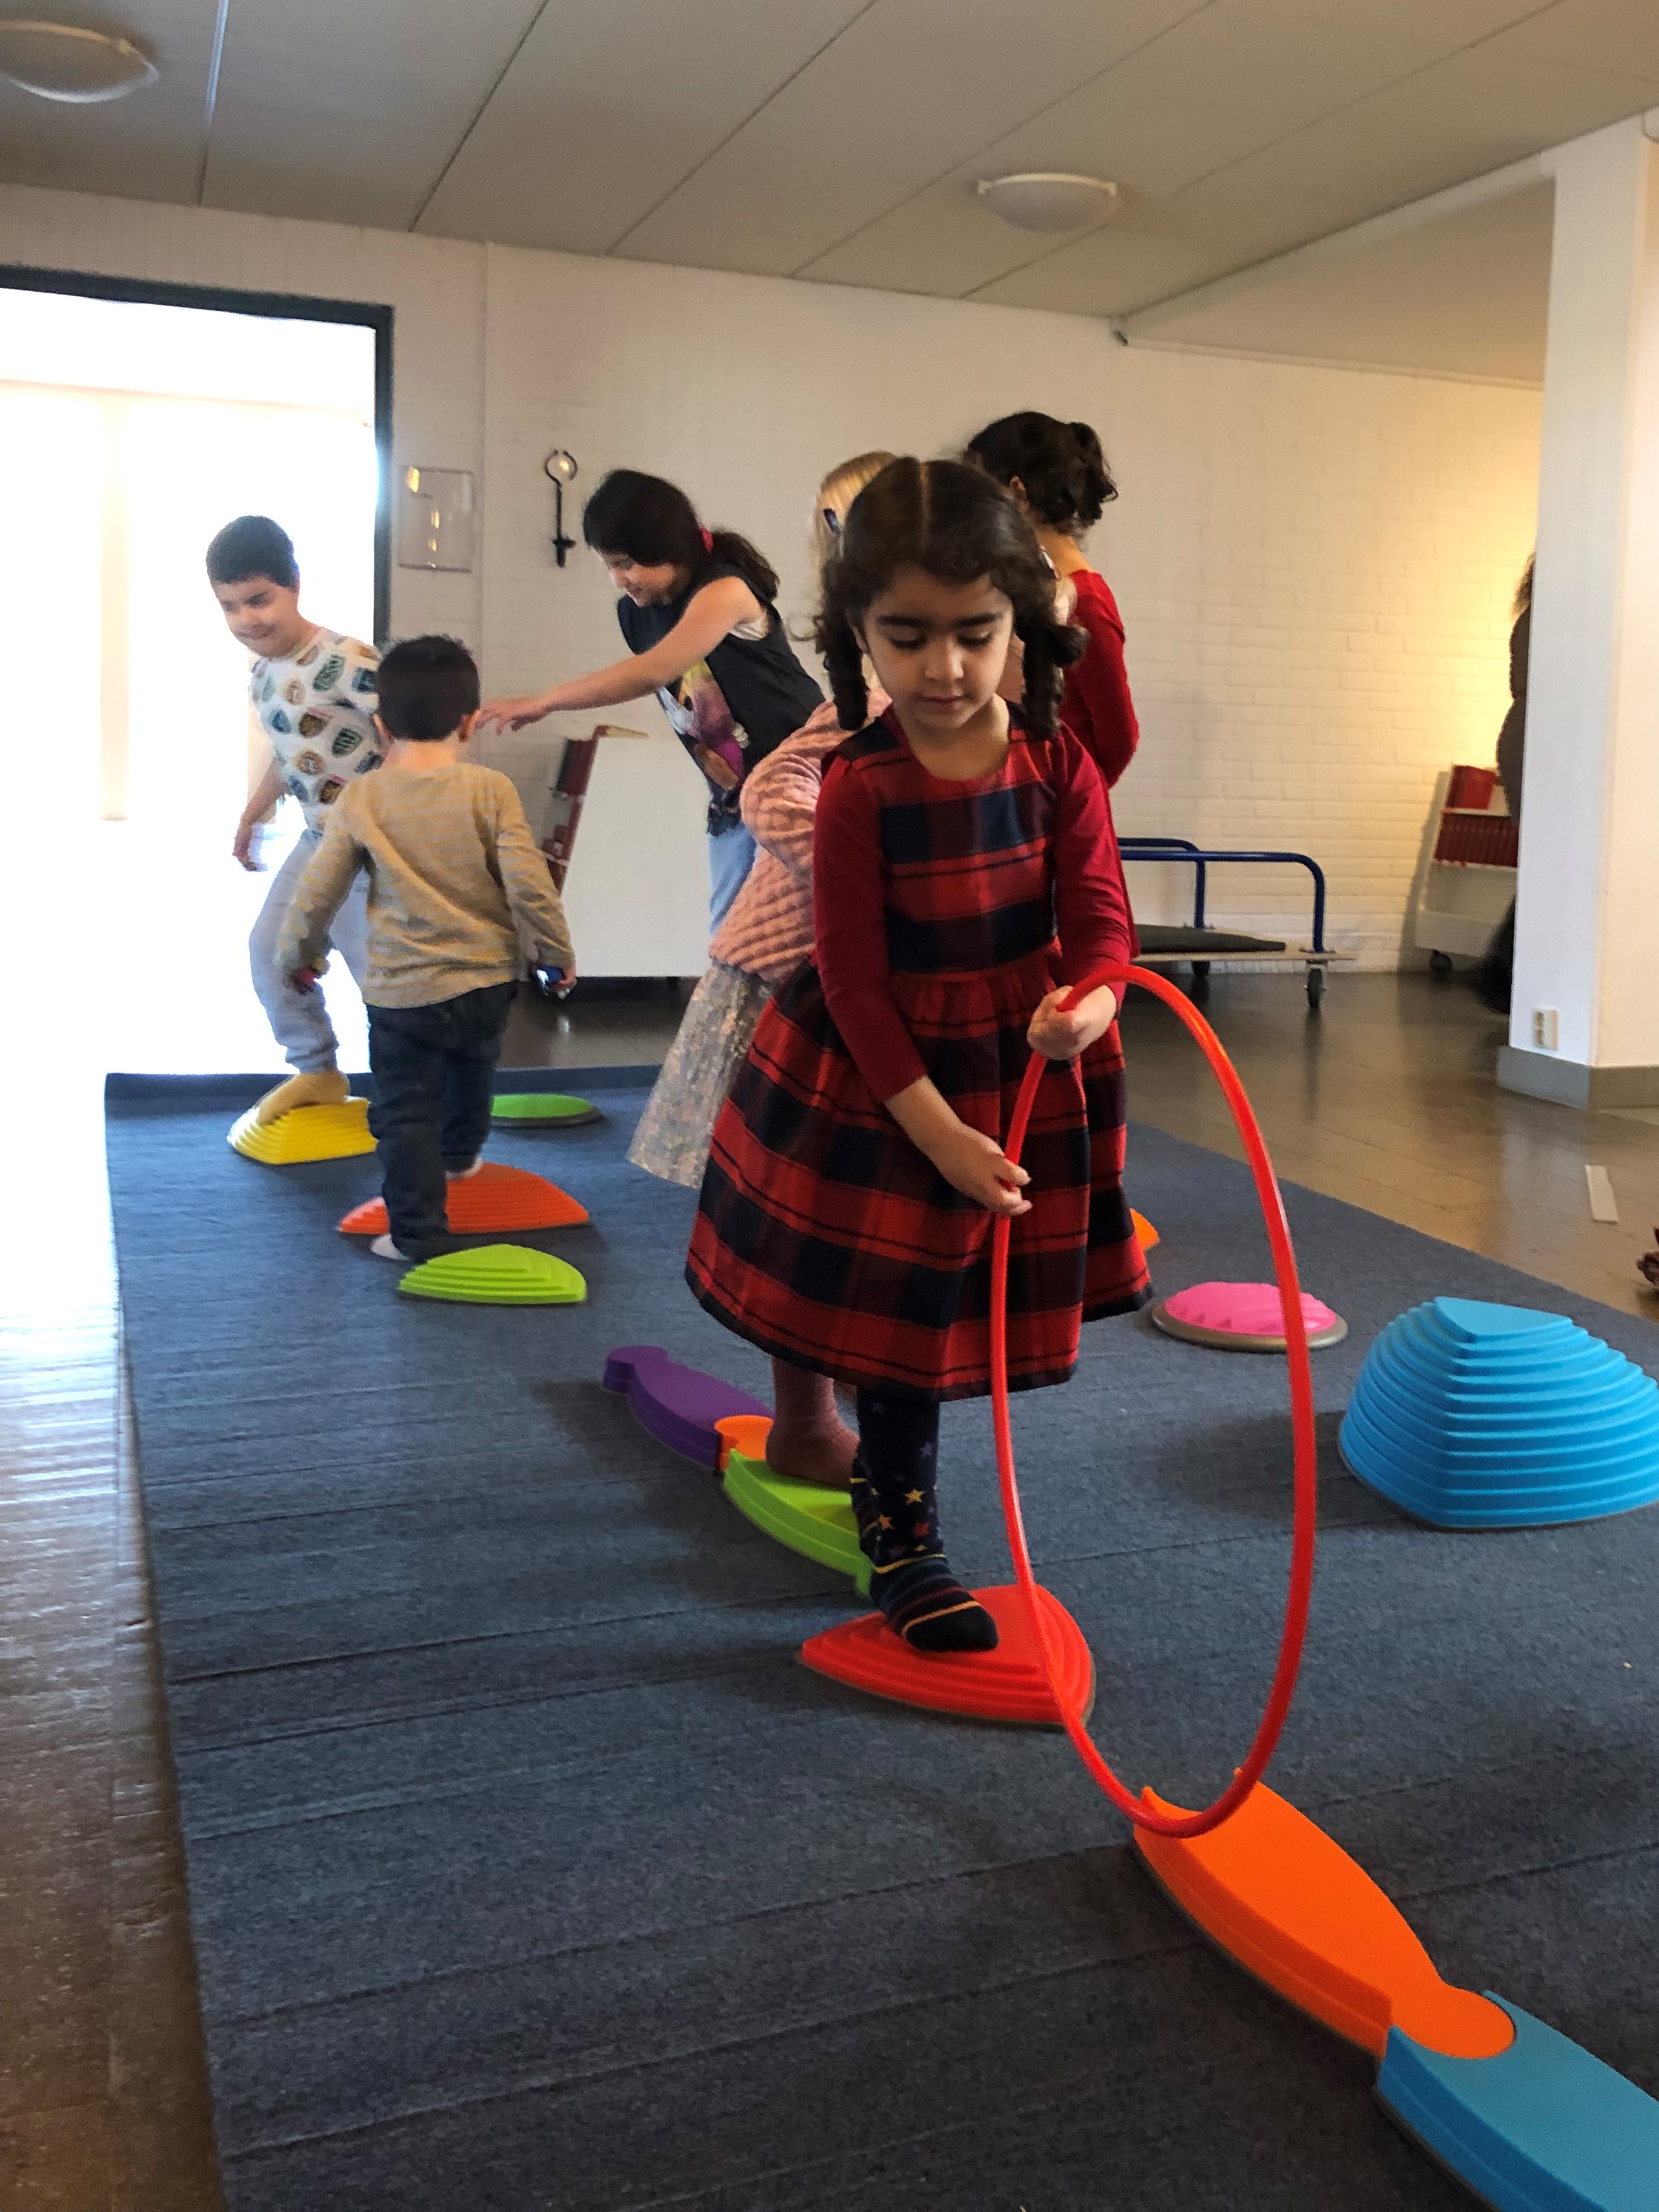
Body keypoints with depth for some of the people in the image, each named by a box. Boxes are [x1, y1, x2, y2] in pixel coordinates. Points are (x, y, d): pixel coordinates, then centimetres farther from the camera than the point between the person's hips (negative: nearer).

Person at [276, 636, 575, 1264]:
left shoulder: (359, 800, -6)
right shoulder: (489, 790, -9)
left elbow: (316, 894, -1)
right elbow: (528, 884, -11)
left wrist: (297, 956, 18)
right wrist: (559, 952, 5)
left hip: (401, 990, -2)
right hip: (486, 979, 2)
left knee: (406, 1112, 7)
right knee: (472, 1069, 30)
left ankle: (417, 1231, 6)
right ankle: (460, 1153, 53)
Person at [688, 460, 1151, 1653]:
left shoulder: (1058, 763, -9)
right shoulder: (859, 790, -17)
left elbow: (1098, 911, -9)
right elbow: (856, 980, -15)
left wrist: (1088, 998, -34)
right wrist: (939, 1131, -19)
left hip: (1023, 1066, 3)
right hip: (882, 1076, -3)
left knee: (927, 1312, 16)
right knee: (900, 1308, 6)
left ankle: (889, 1490, 42)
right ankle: (902, 1540, 26)